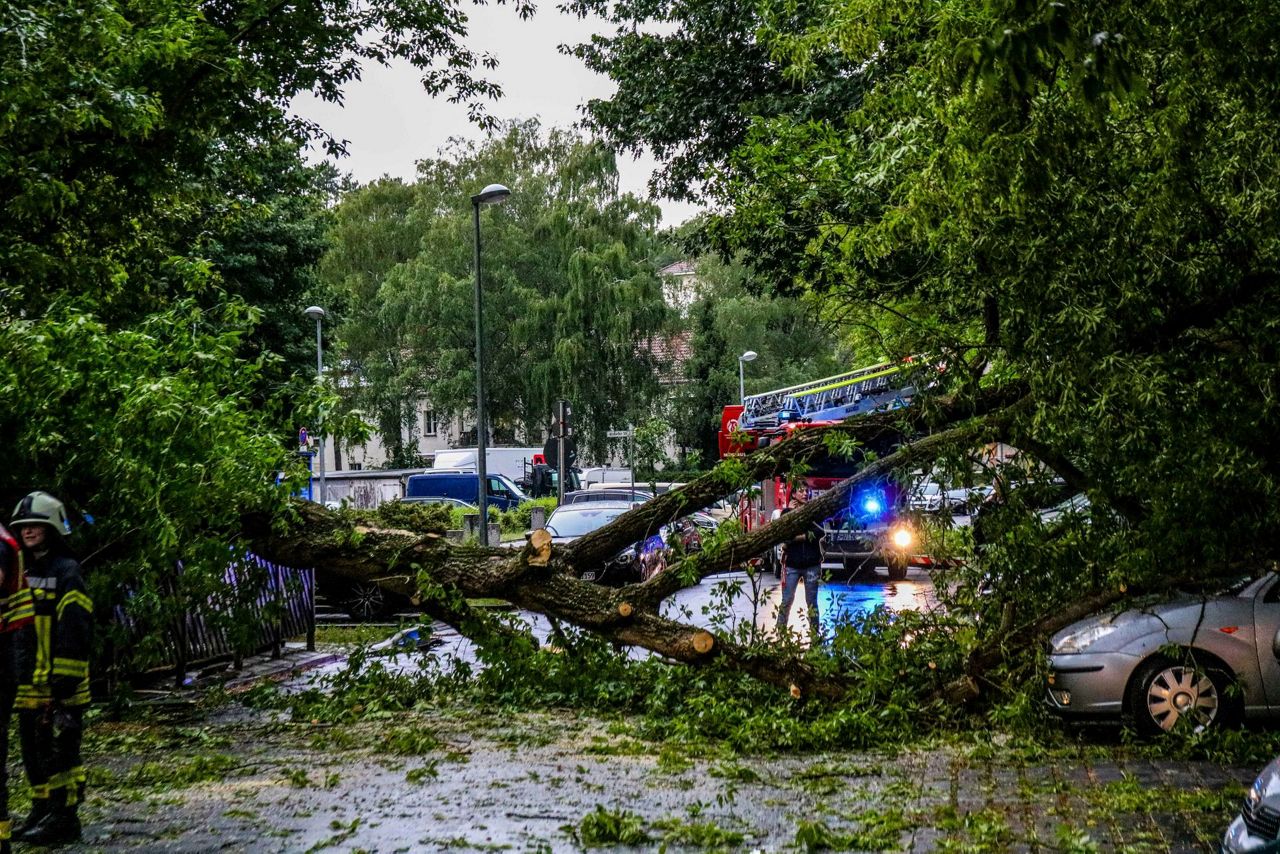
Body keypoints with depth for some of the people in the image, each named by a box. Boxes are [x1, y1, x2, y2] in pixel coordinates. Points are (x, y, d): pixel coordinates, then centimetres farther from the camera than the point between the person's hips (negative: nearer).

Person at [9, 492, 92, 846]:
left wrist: (64, 683, -19)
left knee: (59, 752, -5)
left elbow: (74, 633, -15)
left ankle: (63, 819, 0)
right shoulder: (23, 574, 17)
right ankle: (42, 813, 24)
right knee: (34, 752, 14)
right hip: (28, 688, 9)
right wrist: (16, 680, 18)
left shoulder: (66, 573, -9)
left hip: (58, 688, -9)